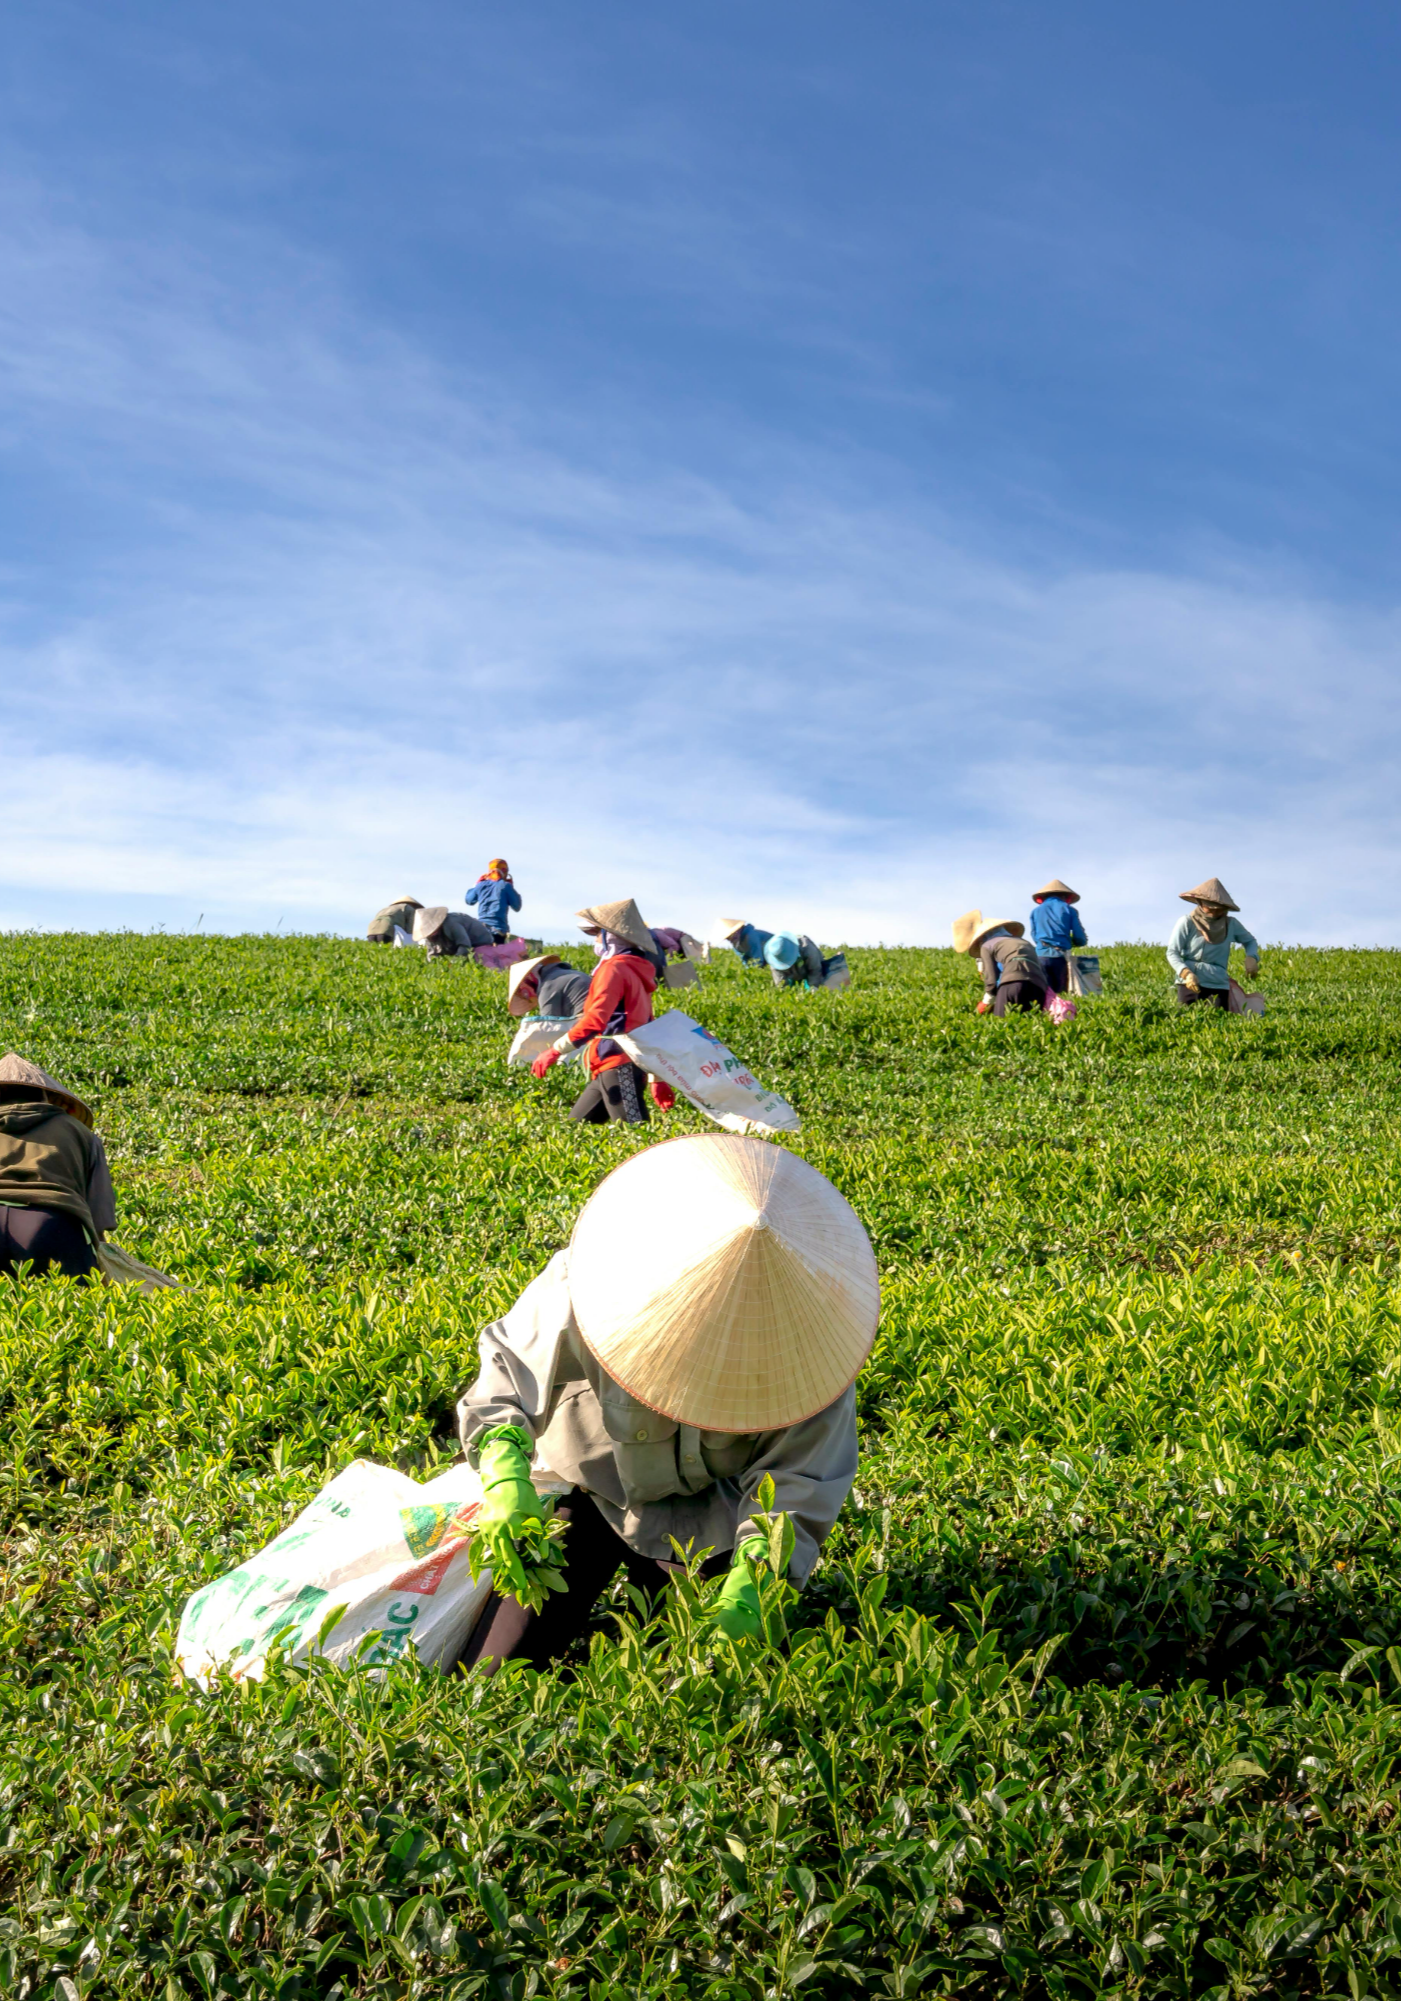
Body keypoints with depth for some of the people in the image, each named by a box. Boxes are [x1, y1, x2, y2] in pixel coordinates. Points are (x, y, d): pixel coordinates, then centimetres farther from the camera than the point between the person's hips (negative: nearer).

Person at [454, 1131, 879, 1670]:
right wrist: (506, 1475, -35)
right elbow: (509, 1370, -18)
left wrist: (751, 1576, -37)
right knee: (491, 1678, -1)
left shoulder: (808, 1342, -28)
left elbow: (795, 1482, -22)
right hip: (589, 1489, 0)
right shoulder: (577, 1294, -32)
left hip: (704, 1518, 0)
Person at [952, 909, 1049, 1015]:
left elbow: (991, 979, 13)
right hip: (1038, 985, 5)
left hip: (1013, 980, -5)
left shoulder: (986, 946, 19)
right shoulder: (1024, 942, 37)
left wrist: (985, 1004, 27)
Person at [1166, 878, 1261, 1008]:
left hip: (1219, 985, 2)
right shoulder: (1188, 923, -4)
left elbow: (1250, 941, 22)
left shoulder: (1231, 924, 4)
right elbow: (1172, 953, -2)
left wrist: (1251, 957, -1)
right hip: (1190, 983, -2)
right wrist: (1186, 973, -19)